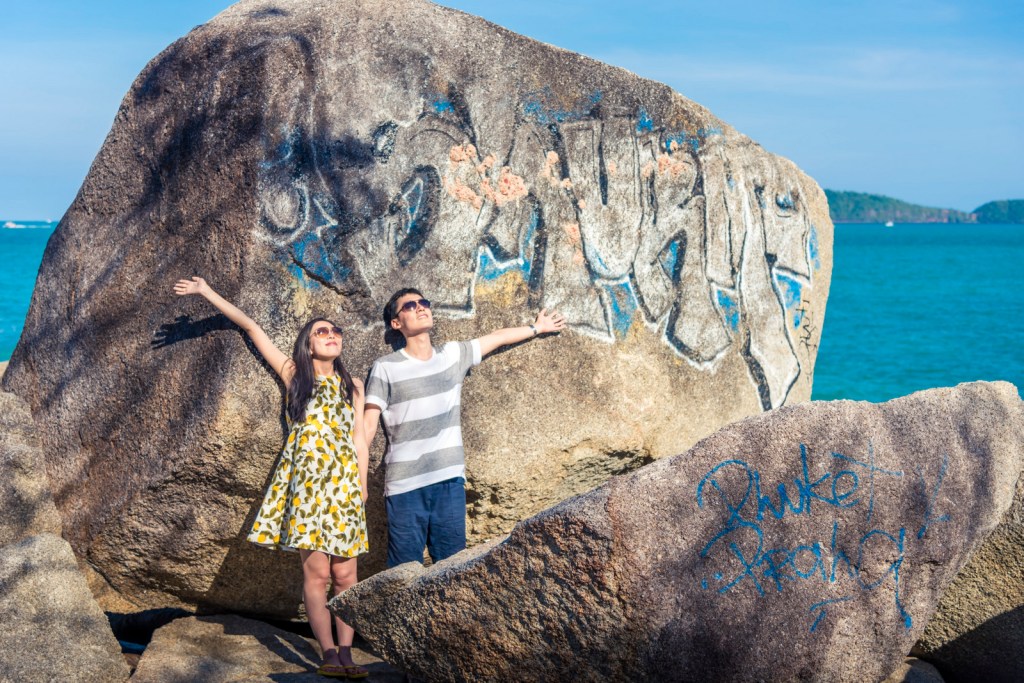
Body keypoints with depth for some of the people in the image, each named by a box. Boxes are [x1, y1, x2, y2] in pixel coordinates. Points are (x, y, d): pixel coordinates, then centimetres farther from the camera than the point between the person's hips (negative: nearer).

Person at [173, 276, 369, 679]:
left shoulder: (351, 386, 17)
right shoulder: (293, 375, 12)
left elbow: (360, 441, 15)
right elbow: (251, 328, 12)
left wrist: (363, 490, 6)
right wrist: (206, 292, 13)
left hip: (344, 485, 2)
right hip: (306, 482, -2)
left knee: (345, 573, -3)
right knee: (317, 571, -9)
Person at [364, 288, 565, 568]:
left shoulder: (453, 354, 11)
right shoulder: (386, 368, -2)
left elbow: (496, 337, 26)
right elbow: (368, 425, -4)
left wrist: (537, 328, 38)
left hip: (450, 481, 4)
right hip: (405, 485, -4)